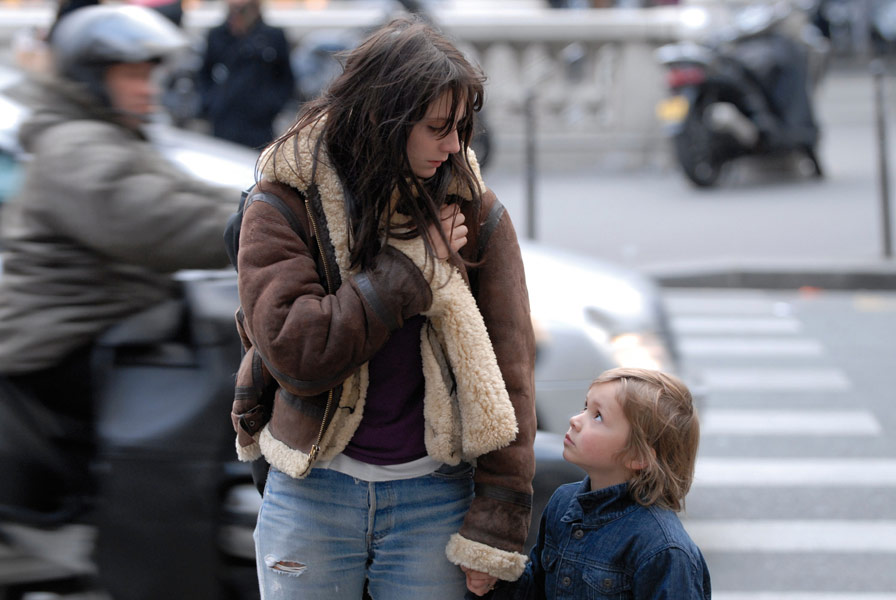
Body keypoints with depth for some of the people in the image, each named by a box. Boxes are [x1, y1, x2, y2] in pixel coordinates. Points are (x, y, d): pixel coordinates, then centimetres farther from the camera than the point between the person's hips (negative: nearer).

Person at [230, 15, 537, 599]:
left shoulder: (474, 211, -2)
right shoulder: (287, 207, -6)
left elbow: (508, 366, -3)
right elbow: (292, 350, -18)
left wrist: (497, 519, -7)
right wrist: (414, 266, -16)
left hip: (434, 495, 1)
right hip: (312, 493, -1)